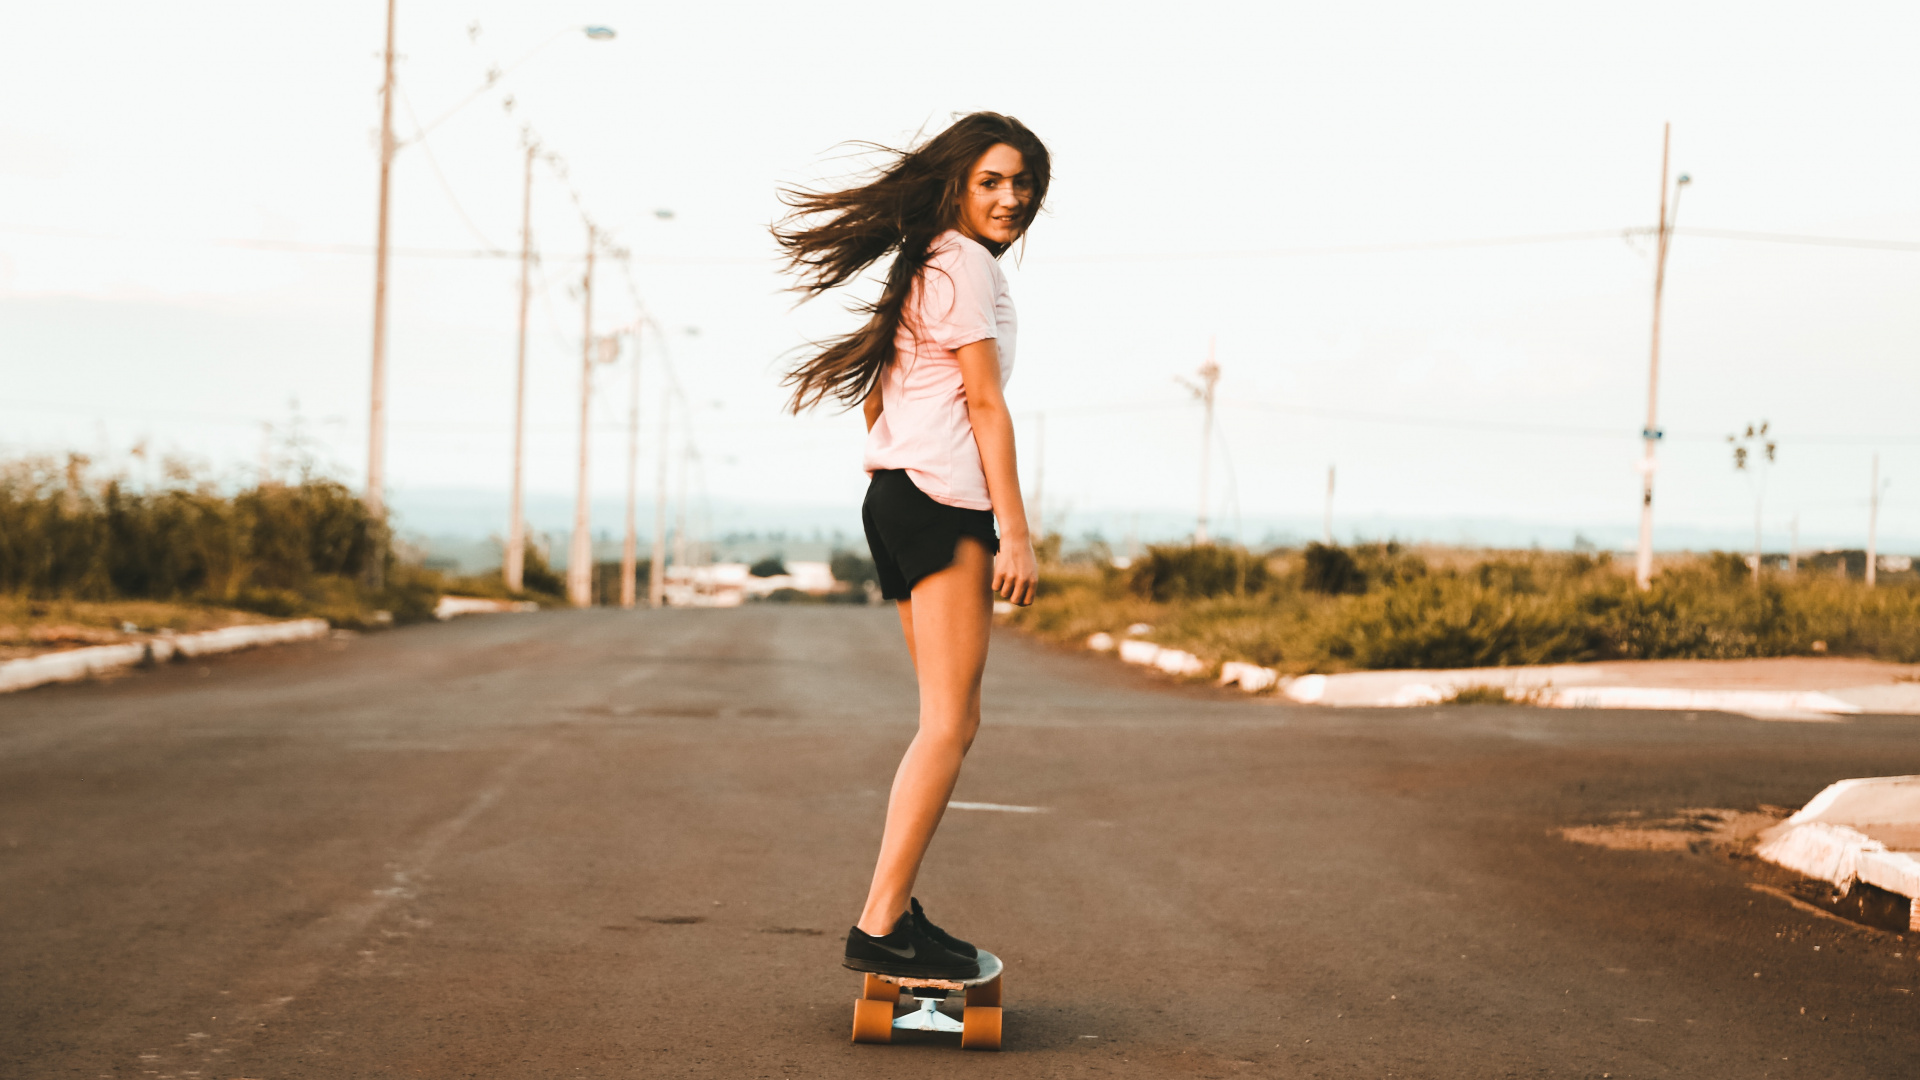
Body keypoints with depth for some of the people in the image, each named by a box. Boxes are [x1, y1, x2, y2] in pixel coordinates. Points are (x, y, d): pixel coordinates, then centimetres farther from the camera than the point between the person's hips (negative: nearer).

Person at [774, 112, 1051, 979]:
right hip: (945, 501, -10)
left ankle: (895, 909, 9)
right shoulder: (966, 265, -8)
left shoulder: (920, 266, 22)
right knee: (949, 723, -12)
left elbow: (875, 389, 26)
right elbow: (986, 405, -12)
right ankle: (881, 925, -15)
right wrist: (1016, 534, -13)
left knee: (951, 719, 11)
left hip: (894, 495, 10)